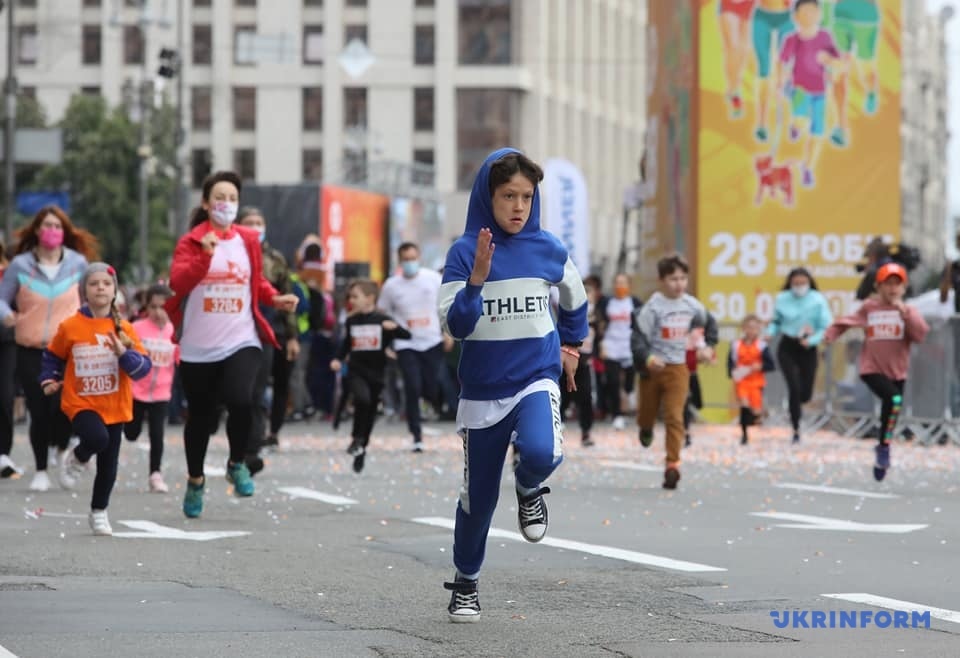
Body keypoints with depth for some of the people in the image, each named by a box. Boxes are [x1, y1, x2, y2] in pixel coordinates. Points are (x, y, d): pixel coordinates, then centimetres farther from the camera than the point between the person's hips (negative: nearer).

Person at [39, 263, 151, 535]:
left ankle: (99, 512, 29)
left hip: (115, 406, 3)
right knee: (98, 438, -32)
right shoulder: (69, 327, -4)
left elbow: (143, 366, -4)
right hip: (81, 403, -3)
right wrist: (49, 379, 0)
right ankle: (77, 459, 2)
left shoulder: (123, 328, -1)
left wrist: (124, 354, -21)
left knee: (108, 464, 8)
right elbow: (53, 356, 12)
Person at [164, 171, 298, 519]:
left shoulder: (249, 240, 7)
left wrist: (275, 298, 5)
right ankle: (195, 480, 33)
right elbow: (178, 282, -18)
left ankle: (237, 464, 3)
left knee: (241, 400, -24)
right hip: (198, 347, -1)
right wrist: (205, 255, -30)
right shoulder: (191, 241, -3)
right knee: (201, 416, 9)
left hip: (241, 342, 1)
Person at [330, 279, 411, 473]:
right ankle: (356, 438, -12)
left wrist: (394, 328, -29)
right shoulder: (351, 321, 5)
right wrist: (339, 359, 1)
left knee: (370, 413, 8)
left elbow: (407, 335, -10)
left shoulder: (382, 320, -5)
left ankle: (361, 449, 26)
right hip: (356, 372, 0)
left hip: (376, 374, 0)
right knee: (362, 398, -28)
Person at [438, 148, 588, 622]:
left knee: (540, 453, -31)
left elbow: (575, 299, 18)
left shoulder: (548, 250, -2)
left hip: (536, 378, 0)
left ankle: (529, 489, 6)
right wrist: (477, 279, -29)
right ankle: (465, 583, 32)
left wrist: (572, 345, 28)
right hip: (482, 388, 0)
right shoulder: (464, 252, -9)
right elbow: (454, 326, -16)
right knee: (479, 494, 9)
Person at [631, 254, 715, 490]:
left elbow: (708, 323, 22)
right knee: (648, 411, 16)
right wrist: (647, 358, -32)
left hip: (678, 367, 2)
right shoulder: (652, 307, -14)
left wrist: (707, 347, 12)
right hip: (653, 367, -1)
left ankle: (672, 464, -11)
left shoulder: (692, 305, 0)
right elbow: (638, 338, -16)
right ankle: (646, 429, 53)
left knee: (674, 417, -10)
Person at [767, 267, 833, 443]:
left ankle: (796, 404, 44)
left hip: (808, 349, 0)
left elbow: (826, 327, -10)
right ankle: (796, 430, 0)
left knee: (806, 393, 3)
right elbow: (776, 322, 12)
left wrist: (811, 340, -25)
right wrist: (770, 333, -9)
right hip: (787, 348, 0)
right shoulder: (781, 300, -3)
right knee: (794, 387, -14)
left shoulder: (818, 300, -9)